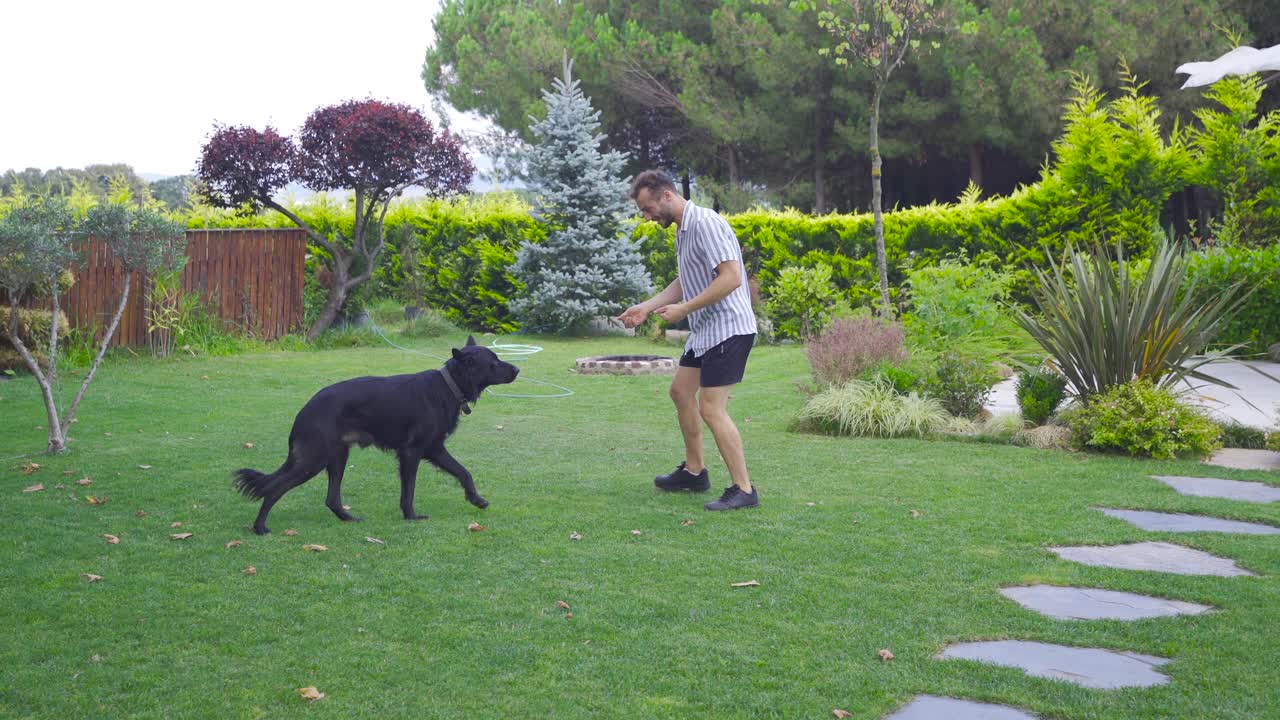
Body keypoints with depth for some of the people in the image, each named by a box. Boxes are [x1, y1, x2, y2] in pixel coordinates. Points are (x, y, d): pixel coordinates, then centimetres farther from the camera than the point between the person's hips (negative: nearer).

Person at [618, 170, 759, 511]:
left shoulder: (705, 223, -19)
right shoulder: (682, 230, 12)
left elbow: (731, 277, -27)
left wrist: (684, 309, -22)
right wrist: (645, 307, 15)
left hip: (728, 329, -11)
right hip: (705, 330, 11)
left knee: (711, 410, -11)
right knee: (681, 391, 19)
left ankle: (744, 489, -5)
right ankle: (694, 471, 32)